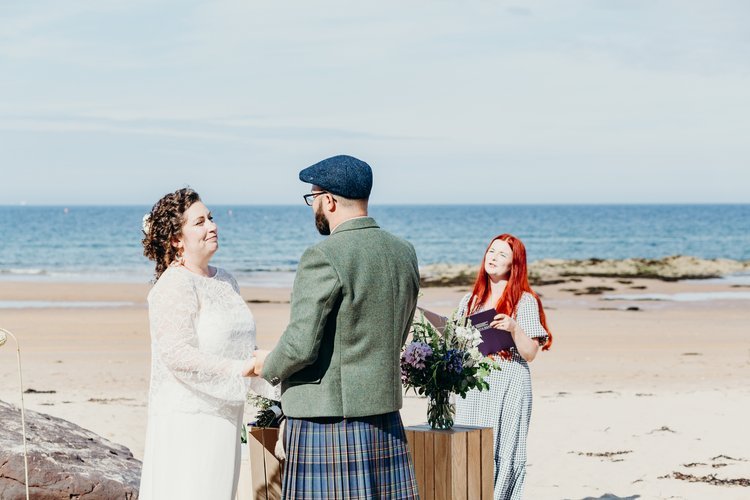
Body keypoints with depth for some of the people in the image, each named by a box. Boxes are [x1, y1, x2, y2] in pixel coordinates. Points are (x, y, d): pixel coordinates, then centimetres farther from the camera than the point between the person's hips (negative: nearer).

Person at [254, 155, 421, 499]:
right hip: (384, 415, 7)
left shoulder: (323, 258, -15)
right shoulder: (404, 254, 8)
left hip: (325, 419, -7)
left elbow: (301, 346, -17)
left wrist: (267, 366, 2)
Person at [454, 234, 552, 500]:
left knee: (503, 453, -5)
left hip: (509, 385, -5)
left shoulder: (525, 301, 0)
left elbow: (530, 353, -4)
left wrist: (514, 328, -20)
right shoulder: (470, 301, 16)